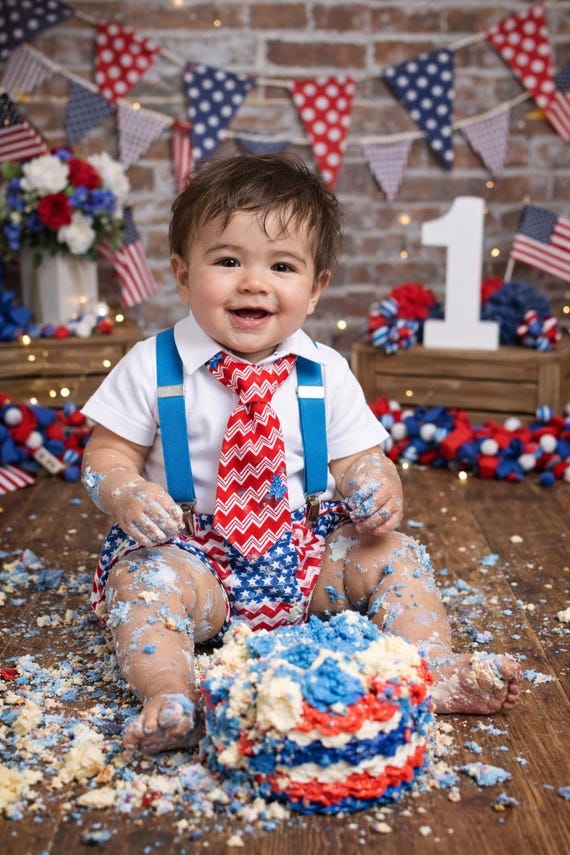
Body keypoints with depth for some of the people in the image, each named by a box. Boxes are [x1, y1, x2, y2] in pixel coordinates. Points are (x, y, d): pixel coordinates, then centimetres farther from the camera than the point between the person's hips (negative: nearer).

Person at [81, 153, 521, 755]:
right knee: (145, 579, -31)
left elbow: (357, 458, 6)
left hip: (307, 550, 3)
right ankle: (171, 699, -35)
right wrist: (128, 495, -25)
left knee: (396, 555, -11)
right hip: (192, 550, -2)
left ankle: (435, 669, -10)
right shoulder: (152, 367, -6)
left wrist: (378, 488, -18)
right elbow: (107, 454, -2)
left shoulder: (326, 373, 0)